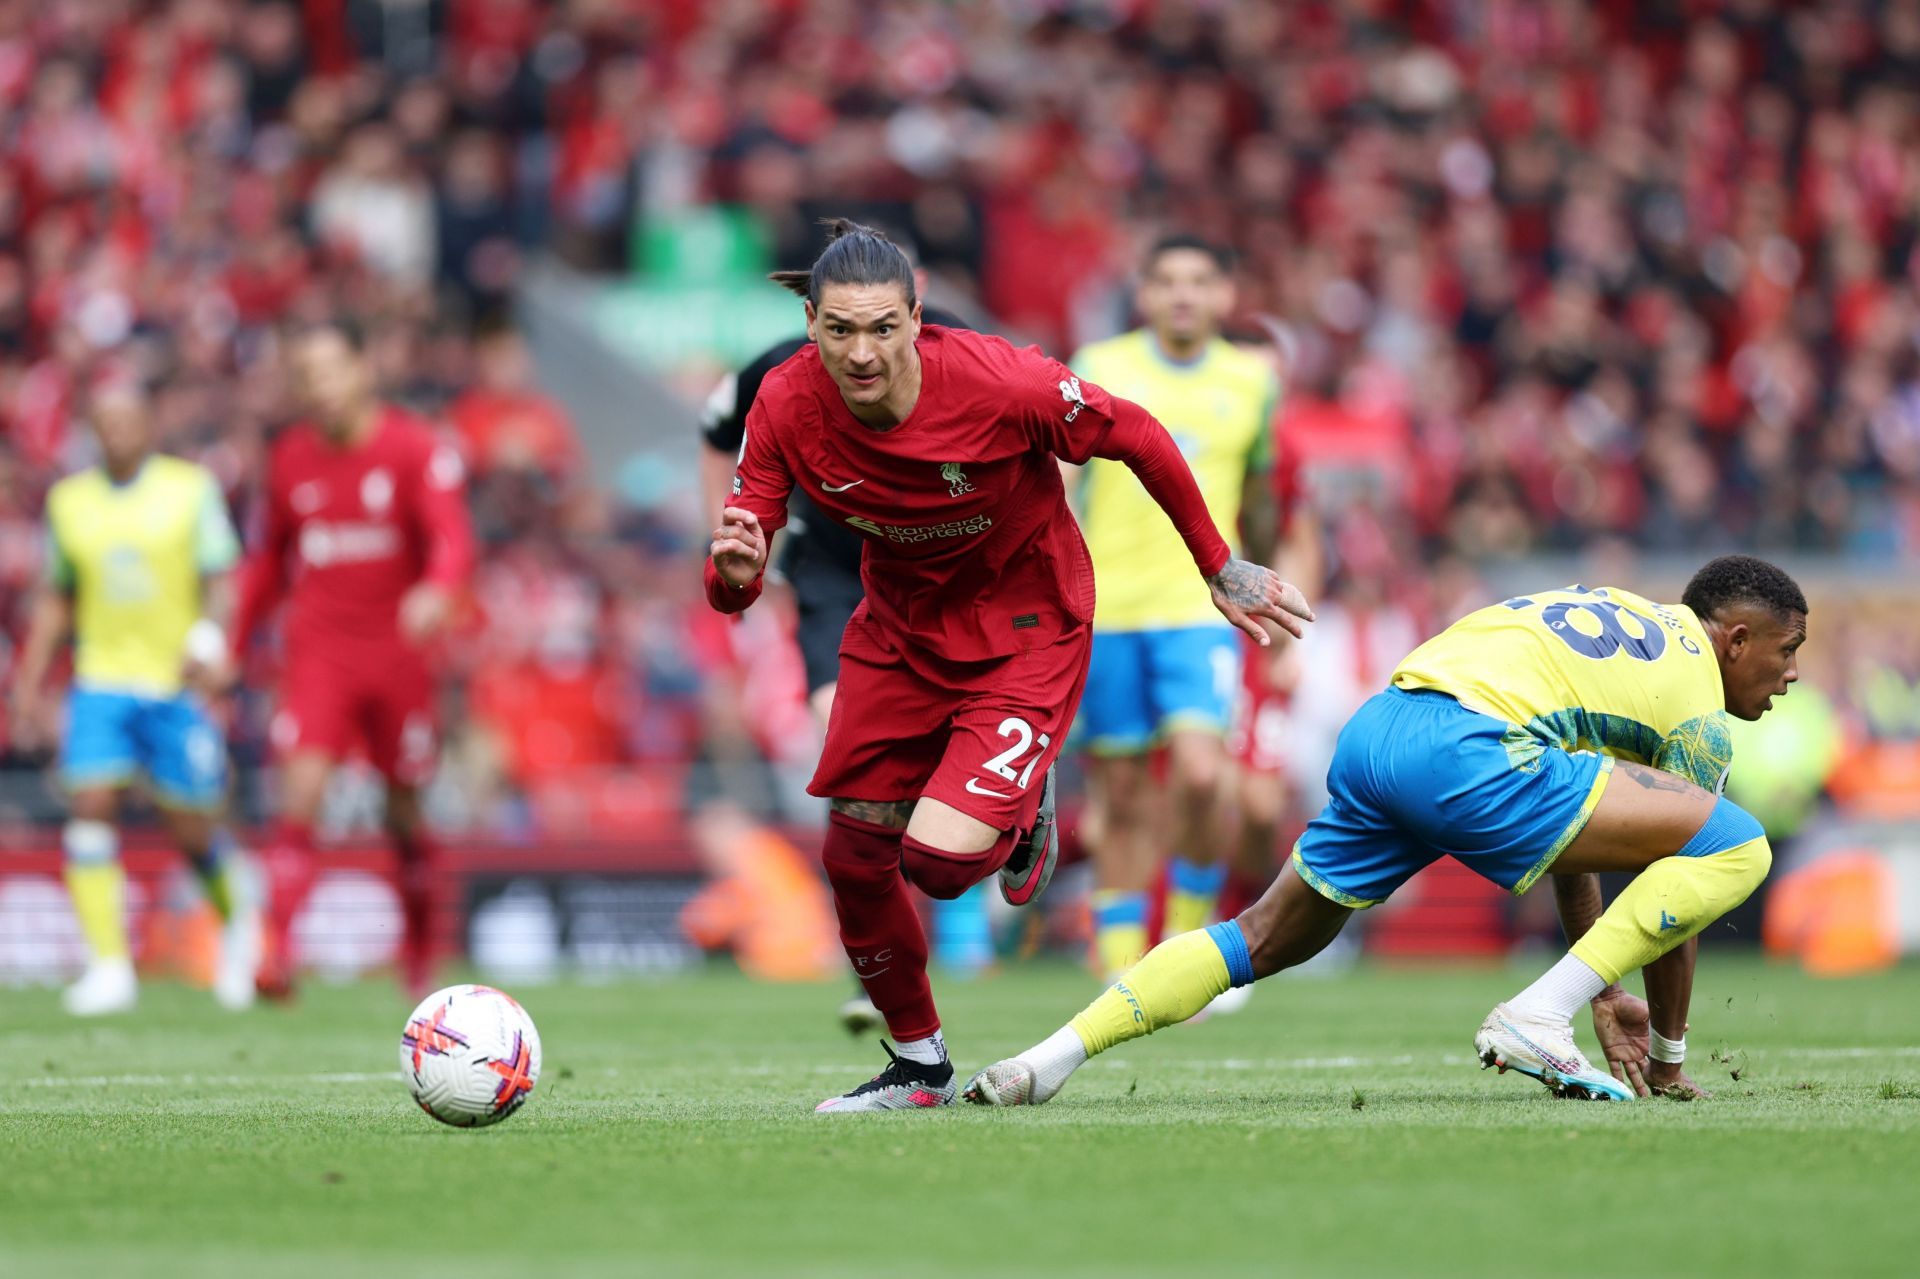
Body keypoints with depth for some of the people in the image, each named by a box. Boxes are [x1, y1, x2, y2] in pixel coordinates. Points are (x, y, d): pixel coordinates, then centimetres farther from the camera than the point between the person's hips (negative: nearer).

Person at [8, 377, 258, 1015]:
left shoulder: (191, 489, -1)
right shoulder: (69, 500, 8)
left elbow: (219, 579, -4)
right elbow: (56, 598, 15)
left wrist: (208, 640, -22)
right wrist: (30, 680, 10)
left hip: (176, 681, -2)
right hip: (100, 680, 2)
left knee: (192, 829, 2)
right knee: (89, 807, -14)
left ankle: (236, 918, 34)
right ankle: (109, 967, -14)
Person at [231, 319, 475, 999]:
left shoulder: (414, 449, -6)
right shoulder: (290, 457, 7)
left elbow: (453, 538, -18)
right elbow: (267, 560, 18)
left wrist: (436, 591, -39)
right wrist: (232, 644, 13)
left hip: (398, 652, -2)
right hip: (318, 654, 2)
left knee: (405, 810, 9)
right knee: (301, 790, -17)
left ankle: (419, 946, 32)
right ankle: (276, 950, -23)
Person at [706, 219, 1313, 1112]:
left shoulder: (999, 383, -31)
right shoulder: (787, 408, -21)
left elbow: (1139, 439, -14)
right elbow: (732, 584, -16)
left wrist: (1220, 569, -4)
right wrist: (736, 570, -42)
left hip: (1024, 626, -4)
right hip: (899, 625, 4)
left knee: (942, 861, -19)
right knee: (854, 857, 6)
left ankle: (1021, 819, 19)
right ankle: (918, 1064, 30)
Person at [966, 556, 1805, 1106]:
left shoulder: (1618, 619, 35)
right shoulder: (1701, 709, 12)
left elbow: (1569, 832, 40)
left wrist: (1606, 994, 43)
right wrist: (1668, 1055, 26)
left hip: (1373, 731, 8)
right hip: (1465, 748, -8)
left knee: (1271, 937, 25)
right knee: (1737, 850, -5)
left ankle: (1048, 1061, 15)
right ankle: (1537, 1021, -9)